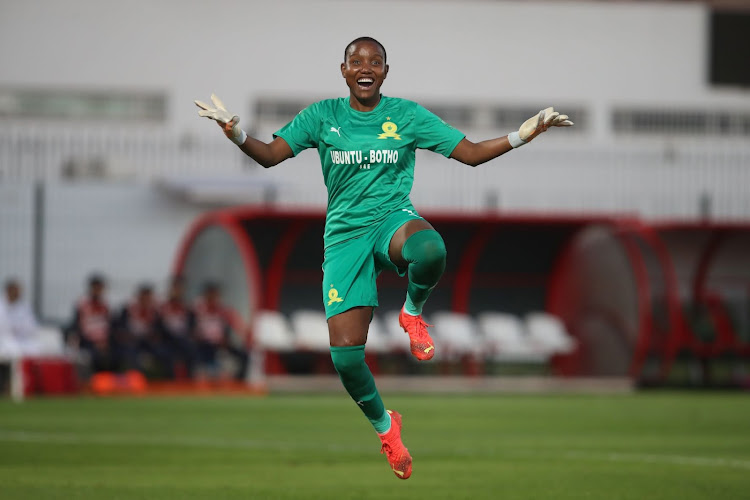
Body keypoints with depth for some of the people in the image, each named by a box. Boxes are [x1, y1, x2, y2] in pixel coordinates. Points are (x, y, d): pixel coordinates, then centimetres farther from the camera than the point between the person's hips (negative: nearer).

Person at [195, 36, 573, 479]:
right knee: (345, 356, -10)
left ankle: (413, 313, -7)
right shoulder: (323, 116, 5)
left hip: (394, 220, -1)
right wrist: (236, 132, -21)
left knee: (429, 251, -42)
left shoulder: (407, 115, 4)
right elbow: (270, 155, -1)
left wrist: (523, 135, -9)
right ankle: (385, 425, 21)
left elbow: (471, 153, 5)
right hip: (345, 235, 1)